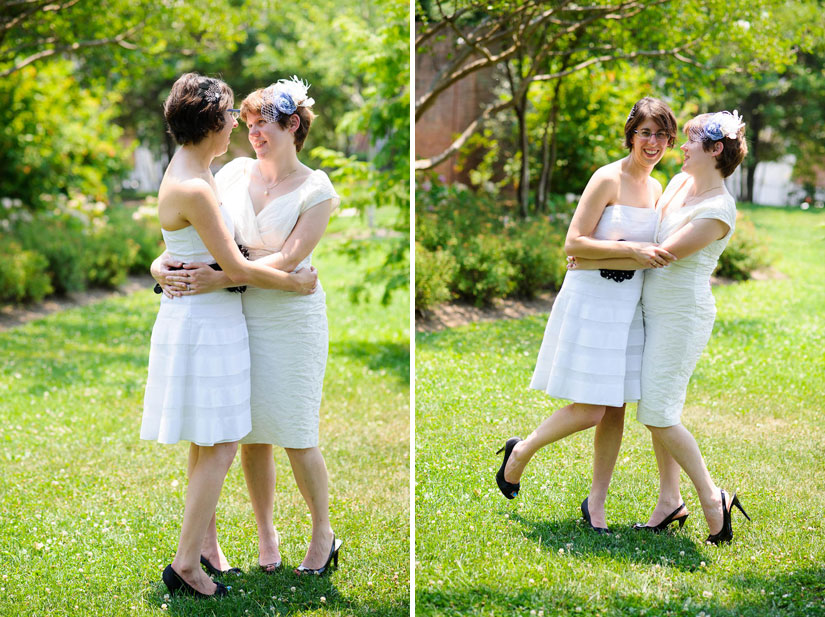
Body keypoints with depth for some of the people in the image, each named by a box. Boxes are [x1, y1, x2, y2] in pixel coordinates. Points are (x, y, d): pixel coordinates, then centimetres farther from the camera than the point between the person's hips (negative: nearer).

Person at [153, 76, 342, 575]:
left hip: (292, 319, -4)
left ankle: (324, 536, 19)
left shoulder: (317, 190, -6)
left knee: (296, 437, 1)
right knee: (251, 436, 7)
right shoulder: (236, 173, 5)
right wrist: (166, 261, -10)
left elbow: (288, 260, -16)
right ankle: (267, 536, 22)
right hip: (240, 318, 4)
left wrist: (218, 279, -25)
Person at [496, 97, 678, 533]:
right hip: (593, 299, -7)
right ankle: (521, 451, 18)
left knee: (615, 410, 7)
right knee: (590, 411, -7)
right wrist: (631, 250, -22)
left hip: (630, 304, 7)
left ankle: (596, 502, 19)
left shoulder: (656, 189, 13)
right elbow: (574, 243, -15)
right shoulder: (608, 179, -10)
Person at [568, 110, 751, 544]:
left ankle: (713, 498, 3)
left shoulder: (718, 211, -19)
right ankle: (669, 500, 18)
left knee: (658, 414, -9)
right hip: (655, 310, 9)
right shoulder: (681, 182, 8)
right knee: (656, 410, 10)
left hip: (682, 316, -9)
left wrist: (593, 262, -16)